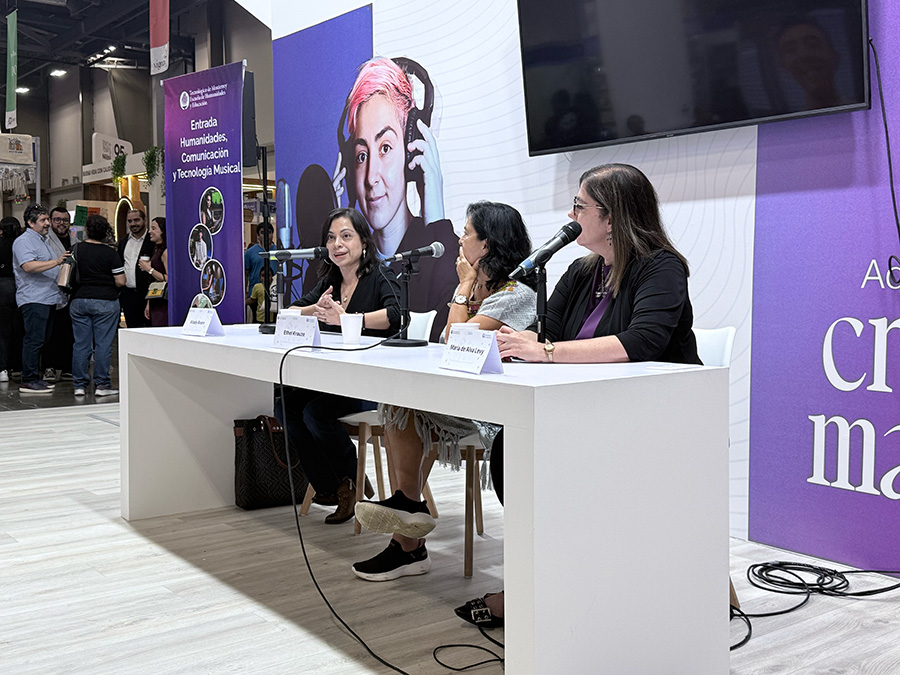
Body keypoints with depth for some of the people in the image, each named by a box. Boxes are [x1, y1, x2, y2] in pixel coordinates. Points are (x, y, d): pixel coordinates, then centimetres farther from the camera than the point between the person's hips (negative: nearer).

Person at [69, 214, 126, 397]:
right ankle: (102, 385, 2)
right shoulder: (111, 253, -8)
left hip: (79, 300, 3)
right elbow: (120, 282, -9)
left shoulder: (76, 250, -1)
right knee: (103, 344, 1)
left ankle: (79, 385, 11)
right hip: (105, 302, -3)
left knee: (81, 344, 7)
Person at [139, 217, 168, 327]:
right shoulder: (156, 250, 17)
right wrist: (148, 304, 20)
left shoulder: (166, 252, -12)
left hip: (164, 303, -9)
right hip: (155, 303, 9)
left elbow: (169, 280, -21)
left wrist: (149, 269, -13)